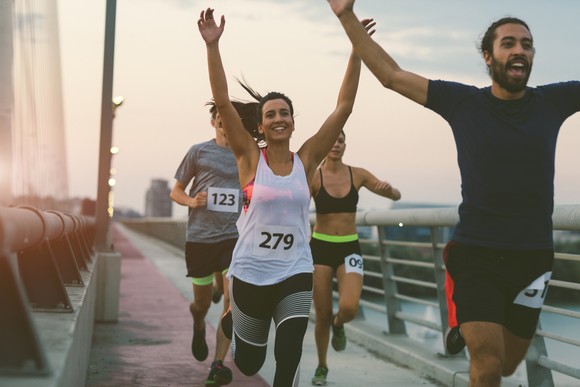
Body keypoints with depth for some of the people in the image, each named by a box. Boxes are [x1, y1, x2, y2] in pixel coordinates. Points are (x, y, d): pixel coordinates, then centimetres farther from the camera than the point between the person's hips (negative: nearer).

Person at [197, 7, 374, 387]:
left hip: (295, 273, 1)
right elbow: (222, 101, -14)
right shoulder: (250, 157, -5)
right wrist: (212, 45, -22)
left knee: (290, 355, -17)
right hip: (250, 274, -1)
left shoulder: (306, 160, 0)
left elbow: (344, 107, -4)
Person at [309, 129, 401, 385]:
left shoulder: (358, 175, 1)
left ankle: (338, 325, 18)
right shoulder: (314, 177, -6)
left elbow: (396, 196, 4)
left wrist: (388, 189, -19)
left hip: (349, 248, 1)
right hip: (320, 247, -1)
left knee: (349, 308, -20)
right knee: (322, 315, 3)